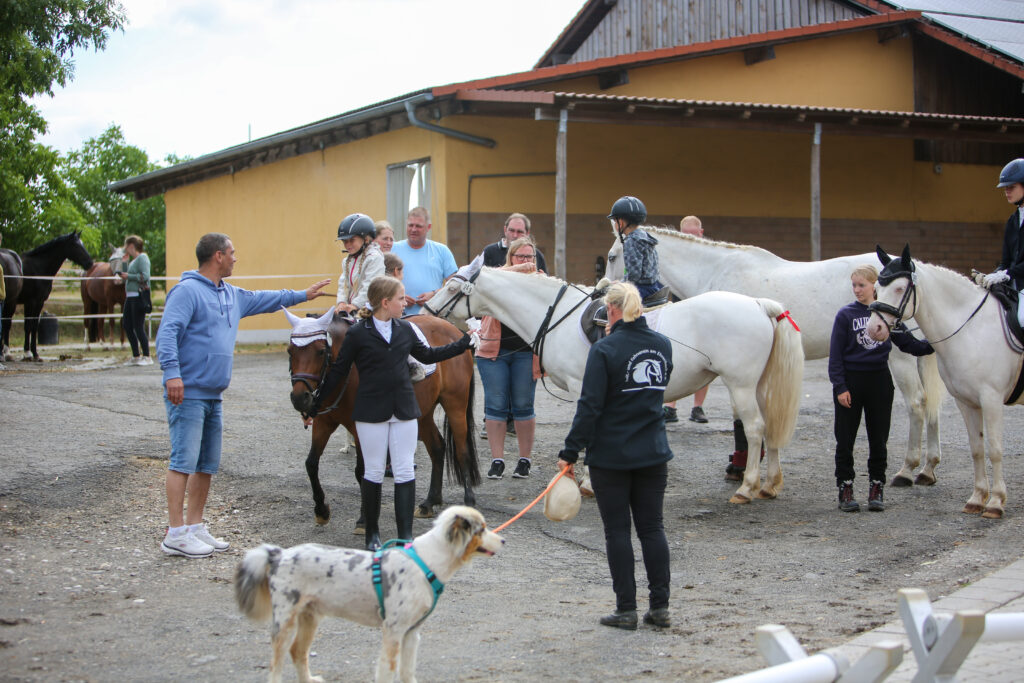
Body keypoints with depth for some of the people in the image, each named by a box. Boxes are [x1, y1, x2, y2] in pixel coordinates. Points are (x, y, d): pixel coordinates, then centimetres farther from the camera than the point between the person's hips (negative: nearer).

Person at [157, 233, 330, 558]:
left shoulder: (232, 296, 18)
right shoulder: (187, 291, -11)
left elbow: (265, 300, 35)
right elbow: (167, 333, -20)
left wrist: (303, 295, 41)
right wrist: (172, 373, -31)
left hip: (213, 396, 10)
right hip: (187, 394, -10)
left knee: (207, 464, 12)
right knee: (184, 460, -11)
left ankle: (195, 526, 21)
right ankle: (176, 534, -9)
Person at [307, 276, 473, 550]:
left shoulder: (405, 329, 5)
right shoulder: (358, 334, -8)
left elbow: (427, 355, 21)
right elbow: (337, 372, -2)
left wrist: (465, 342, 20)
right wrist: (313, 407, -1)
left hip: (404, 411, 4)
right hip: (371, 412, -4)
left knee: (405, 471, 2)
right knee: (374, 472, 6)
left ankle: (406, 534, 6)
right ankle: (372, 532, 19)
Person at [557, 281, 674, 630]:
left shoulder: (605, 350, -13)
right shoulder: (663, 345, 4)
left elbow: (590, 406, -16)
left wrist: (570, 451, -11)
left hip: (611, 455, -5)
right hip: (653, 454, 5)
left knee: (617, 531, 3)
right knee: (652, 528, 10)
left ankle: (626, 609, 4)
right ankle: (660, 607, 11)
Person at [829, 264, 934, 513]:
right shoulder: (846, 315, -3)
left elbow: (907, 342, 7)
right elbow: (835, 354, -4)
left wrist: (932, 346, -6)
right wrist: (840, 386, -10)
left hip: (879, 380, 2)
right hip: (851, 380, -2)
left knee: (878, 439, 7)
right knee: (845, 439, 1)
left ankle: (877, 488, 16)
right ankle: (845, 488, 11)